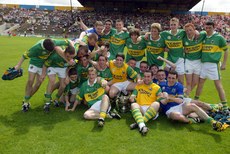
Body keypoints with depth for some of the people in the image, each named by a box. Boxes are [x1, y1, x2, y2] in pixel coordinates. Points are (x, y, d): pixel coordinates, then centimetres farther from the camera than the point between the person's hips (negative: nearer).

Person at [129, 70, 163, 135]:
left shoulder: (157, 87, 15)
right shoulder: (138, 86, 21)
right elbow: (132, 98, 13)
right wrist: (132, 99, -8)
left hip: (151, 109, -1)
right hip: (139, 108, 1)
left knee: (156, 104, -32)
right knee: (133, 105, -30)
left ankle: (138, 123, -40)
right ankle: (142, 126, -53)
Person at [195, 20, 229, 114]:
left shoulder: (219, 37, -3)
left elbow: (226, 51, 0)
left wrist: (224, 64, -5)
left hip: (214, 64, -4)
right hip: (203, 64, 5)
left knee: (218, 85, -3)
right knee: (200, 83, 13)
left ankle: (225, 107, 7)